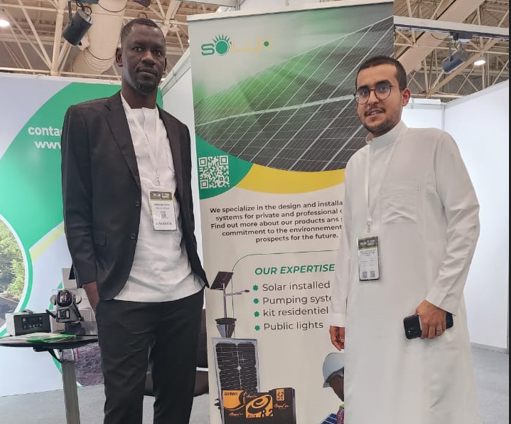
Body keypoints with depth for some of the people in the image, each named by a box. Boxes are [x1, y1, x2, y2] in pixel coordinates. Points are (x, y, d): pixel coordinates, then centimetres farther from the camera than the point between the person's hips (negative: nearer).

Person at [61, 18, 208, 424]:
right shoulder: (86, 118, 2)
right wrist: (92, 284, -9)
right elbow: (76, 211, -2)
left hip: (184, 293, 5)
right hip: (125, 296, -4)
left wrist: (196, 272, 11)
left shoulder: (178, 130, 15)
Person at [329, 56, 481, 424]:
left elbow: (466, 221, -6)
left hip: (424, 311, -5)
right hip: (366, 316, 5)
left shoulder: (434, 144, 0)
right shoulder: (355, 164, 15)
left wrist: (441, 298, -13)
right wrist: (339, 310, 13)